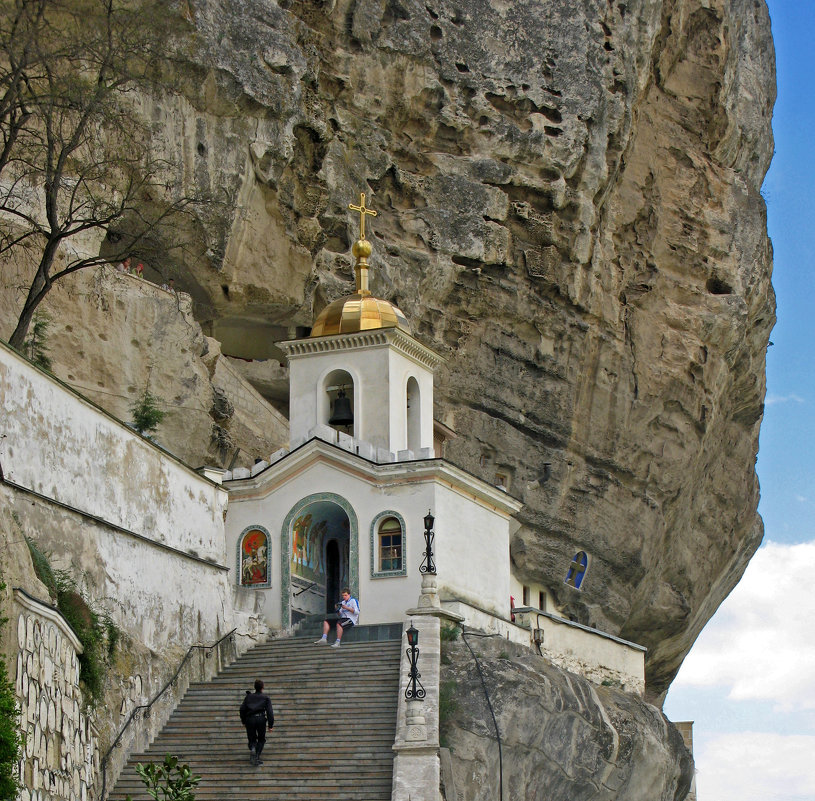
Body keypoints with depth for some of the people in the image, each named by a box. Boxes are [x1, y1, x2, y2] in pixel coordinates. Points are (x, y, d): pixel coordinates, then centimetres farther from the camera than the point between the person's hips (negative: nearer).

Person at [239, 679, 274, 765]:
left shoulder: (248, 697, 17)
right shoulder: (266, 698, 10)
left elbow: (242, 709, 11)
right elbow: (269, 711, 2)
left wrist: (243, 721, 20)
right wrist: (270, 725, 3)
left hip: (249, 719, 2)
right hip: (261, 718, -2)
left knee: (252, 739, 14)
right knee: (261, 739, 14)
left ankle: (252, 749, -20)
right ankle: (257, 756, -4)